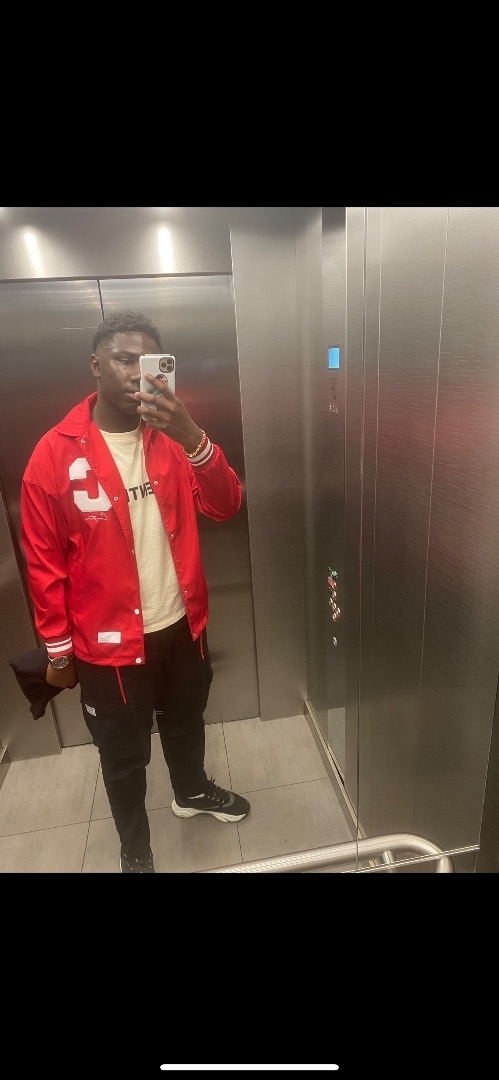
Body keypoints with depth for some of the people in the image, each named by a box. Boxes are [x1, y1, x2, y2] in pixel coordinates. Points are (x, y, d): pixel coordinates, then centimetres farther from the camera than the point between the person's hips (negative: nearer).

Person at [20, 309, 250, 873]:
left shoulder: (171, 437, -3)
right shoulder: (55, 454, -14)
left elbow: (225, 506, -14)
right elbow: (44, 563, -9)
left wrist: (192, 436, -31)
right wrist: (58, 650, -3)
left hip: (181, 624, 4)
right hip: (107, 641, -3)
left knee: (185, 721, 27)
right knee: (123, 753, 19)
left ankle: (192, 791, 59)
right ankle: (134, 845, 48)